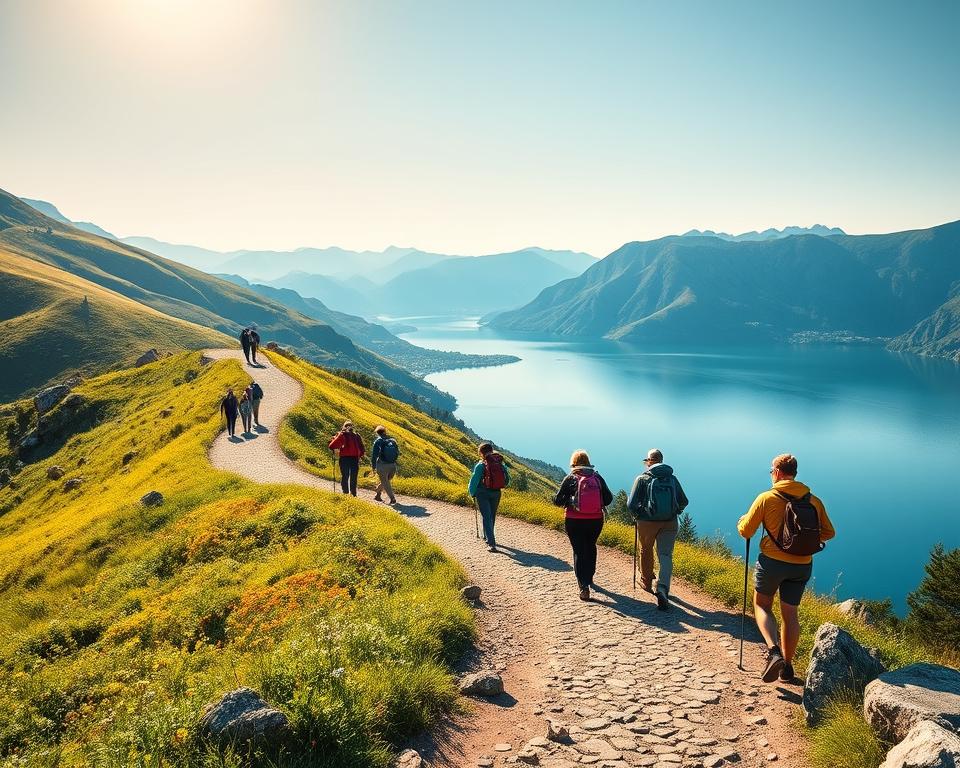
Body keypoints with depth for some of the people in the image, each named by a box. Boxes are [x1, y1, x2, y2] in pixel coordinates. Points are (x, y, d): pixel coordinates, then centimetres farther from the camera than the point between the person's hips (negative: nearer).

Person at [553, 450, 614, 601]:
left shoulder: (570, 478, -8)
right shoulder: (597, 477, -2)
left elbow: (557, 500, -7)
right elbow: (608, 498, -2)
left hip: (574, 521, -3)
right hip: (596, 520, 3)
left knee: (579, 551, 4)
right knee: (591, 547, 25)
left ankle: (584, 586, -8)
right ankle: (589, 578, 40)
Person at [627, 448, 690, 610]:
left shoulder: (642, 478, -7)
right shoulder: (672, 478, 3)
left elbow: (631, 504, -9)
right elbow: (683, 502, 8)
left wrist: (637, 515, 9)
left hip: (647, 523, -1)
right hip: (670, 523, 2)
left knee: (646, 552, 20)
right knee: (666, 556, 1)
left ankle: (647, 583, 36)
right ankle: (662, 588, -18)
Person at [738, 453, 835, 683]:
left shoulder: (766, 498, -10)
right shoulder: (814, 501, 0)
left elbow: (746, 531, -6)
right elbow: (829, 533, 8)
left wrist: (742, 520, 16)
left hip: (772, 561, -3)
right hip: (802, 566, 3)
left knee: (762, 606, 15)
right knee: (790, 614, 15)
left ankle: (773, 651, -6)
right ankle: (787, 666, 22)